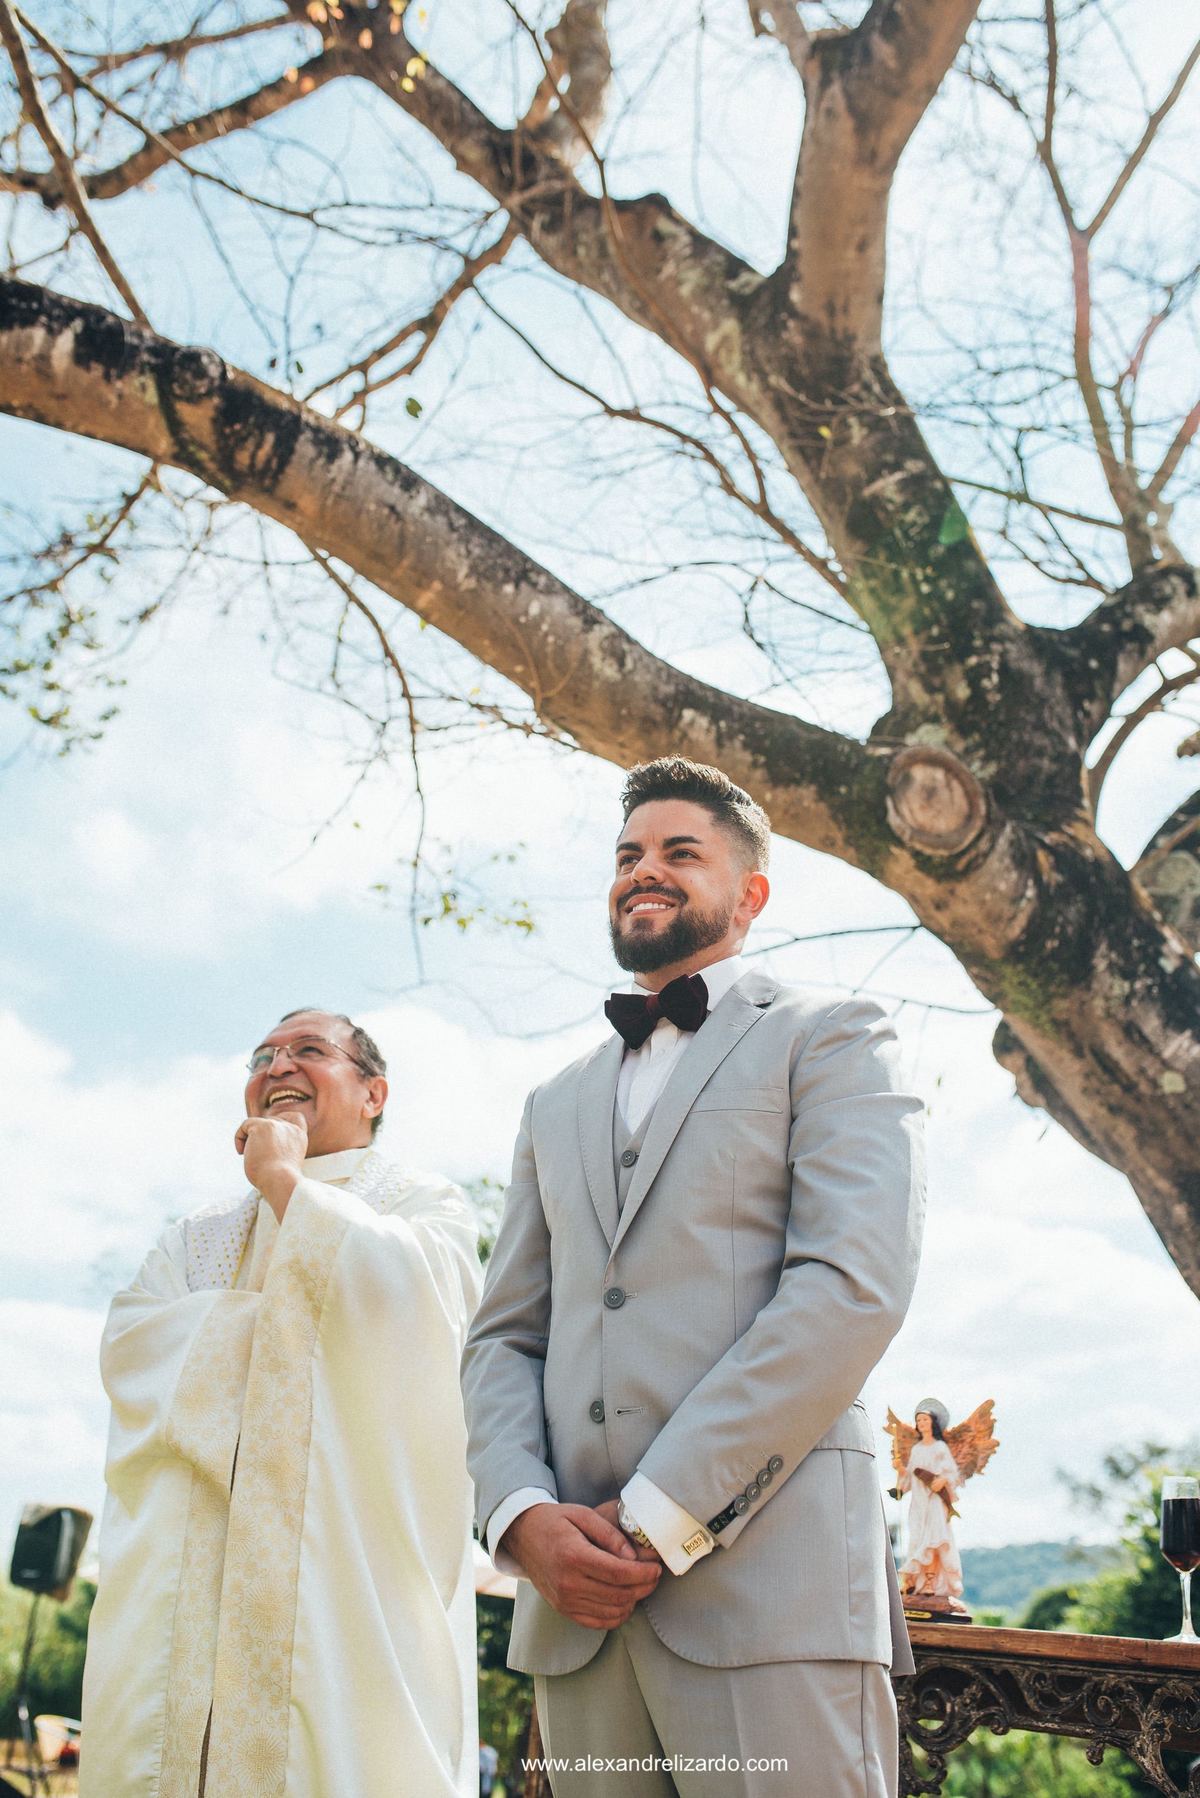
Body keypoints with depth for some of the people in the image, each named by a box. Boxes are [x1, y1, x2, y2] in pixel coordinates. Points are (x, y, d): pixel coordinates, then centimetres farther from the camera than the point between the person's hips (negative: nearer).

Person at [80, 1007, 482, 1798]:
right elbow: (129, 1348, 6)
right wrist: (293, 1311, -1)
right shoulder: (194, 1239, 24)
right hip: (183, 1585, 4)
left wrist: (284, 1180, -1)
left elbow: (411, 1294, -12)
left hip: (351, 1578, -3)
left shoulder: (426, 1204, 11)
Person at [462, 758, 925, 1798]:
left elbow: (855, 1286, -10)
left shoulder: (830, 1040, 5)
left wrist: (654, 1516, -13)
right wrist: (523, 1515, -3)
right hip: (577, 1600, 5)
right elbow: (504, 1336, 17)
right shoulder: (558, 1108, 22)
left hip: (766, 1572, -5)